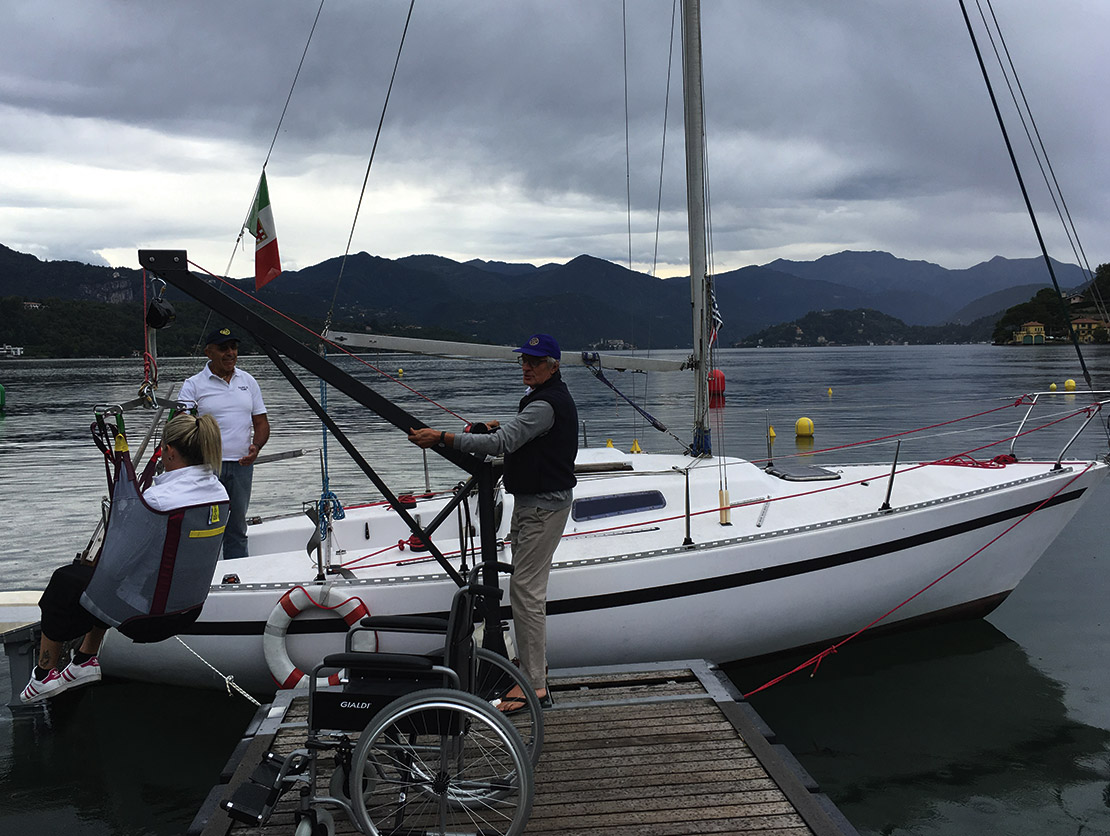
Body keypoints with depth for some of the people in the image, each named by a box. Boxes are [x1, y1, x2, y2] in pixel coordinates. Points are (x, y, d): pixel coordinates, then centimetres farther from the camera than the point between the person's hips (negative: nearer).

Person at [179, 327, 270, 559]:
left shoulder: (248, 382, 12)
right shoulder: (193, 385, 0)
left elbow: (261, 422, 14)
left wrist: (256, 447, -6)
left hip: (241, 464, 4)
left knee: (237, 529, 11)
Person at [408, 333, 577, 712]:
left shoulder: (547, 404, -20)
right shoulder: (551, 397, 15)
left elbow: (501, 444, -30)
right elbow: (522, 437, 33)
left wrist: (441, 438, -31)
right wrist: (501, 427, 14)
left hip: (543, 505, -11)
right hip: (534, 500, 11)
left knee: (525, 589, -11)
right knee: (526, 586, 16)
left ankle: (534, 686, -8)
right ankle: (534, 671, 25)